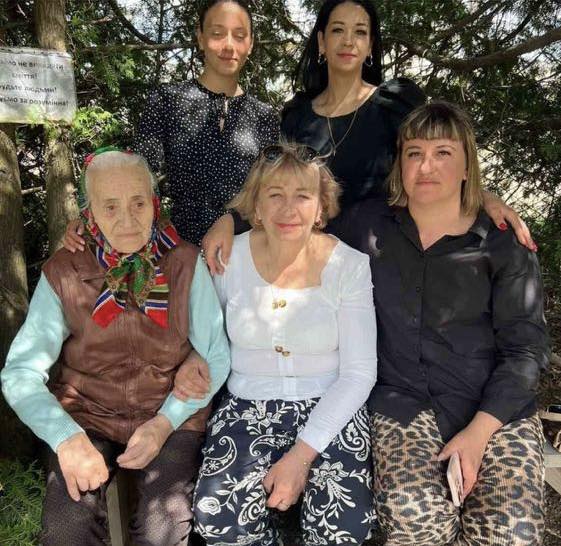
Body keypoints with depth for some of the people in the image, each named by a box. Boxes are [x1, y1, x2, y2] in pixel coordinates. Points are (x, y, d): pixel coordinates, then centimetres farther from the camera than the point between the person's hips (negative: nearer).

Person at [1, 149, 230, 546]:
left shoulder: (185, 264, -7)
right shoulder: (63, 274, -6)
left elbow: (217, 357, -5)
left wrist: (165, 422, -16)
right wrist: (66, 437, -24)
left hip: (173, 414, 0)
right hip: (86, 416, 1)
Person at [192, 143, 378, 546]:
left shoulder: (350, 265, -8)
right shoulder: (229, 257, -4)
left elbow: (359, 372, -9)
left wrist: (302, 454, -16)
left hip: (329, 408, -1)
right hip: (248, 407, 1)